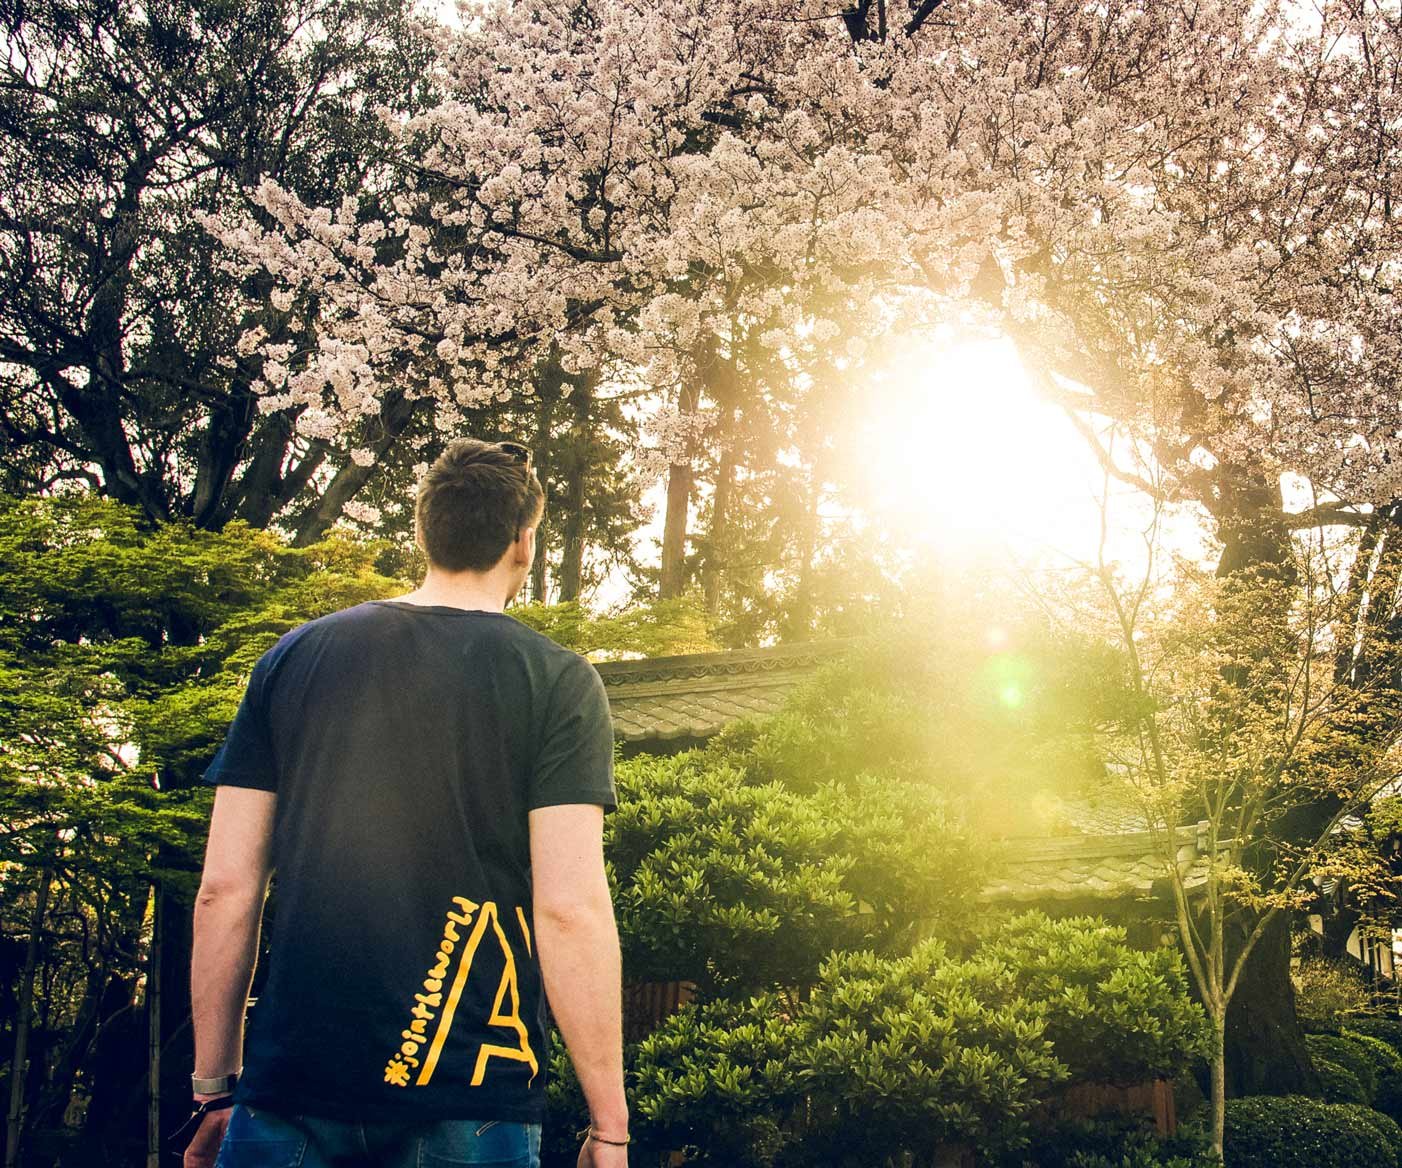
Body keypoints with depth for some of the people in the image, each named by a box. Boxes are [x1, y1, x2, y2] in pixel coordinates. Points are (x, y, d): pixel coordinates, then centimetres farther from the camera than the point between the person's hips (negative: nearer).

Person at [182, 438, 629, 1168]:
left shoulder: (293, 658, 6)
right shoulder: (558, 681, -3)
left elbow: (225, 888, 4)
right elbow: (570, 909, -12)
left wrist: (214, 1088, 11)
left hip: (292, 1082, 3)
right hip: (468, 1102, -2)